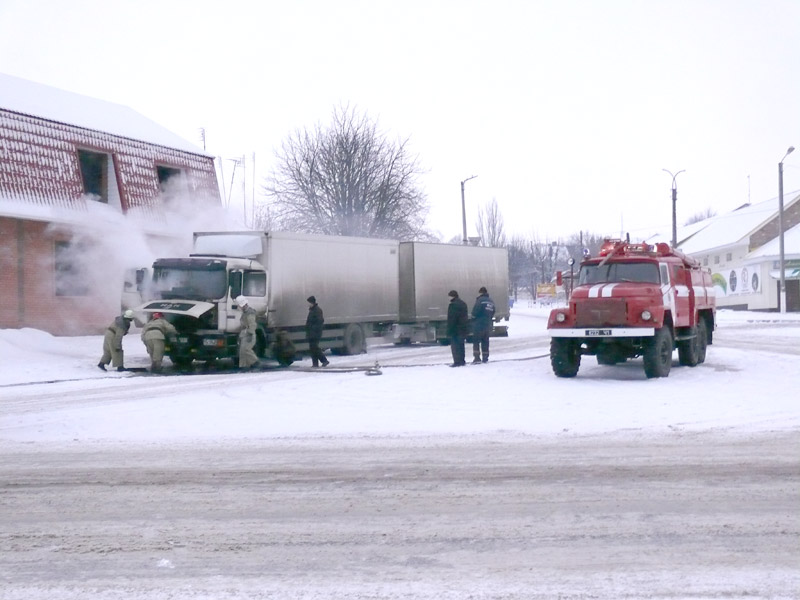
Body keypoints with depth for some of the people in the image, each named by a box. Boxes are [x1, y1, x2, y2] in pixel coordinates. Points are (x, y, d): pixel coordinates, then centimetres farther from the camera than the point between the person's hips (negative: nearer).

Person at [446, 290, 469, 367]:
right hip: (463, 328, 9)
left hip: (456, 329, -9)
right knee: (461, 345, 16)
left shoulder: (453, 305, -16)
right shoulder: (463, 303, 15)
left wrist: (449, 331, -15)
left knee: (455, 345, -6)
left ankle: (457, 361, -10)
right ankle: (462, 361, 19)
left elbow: (451, 319, -18)